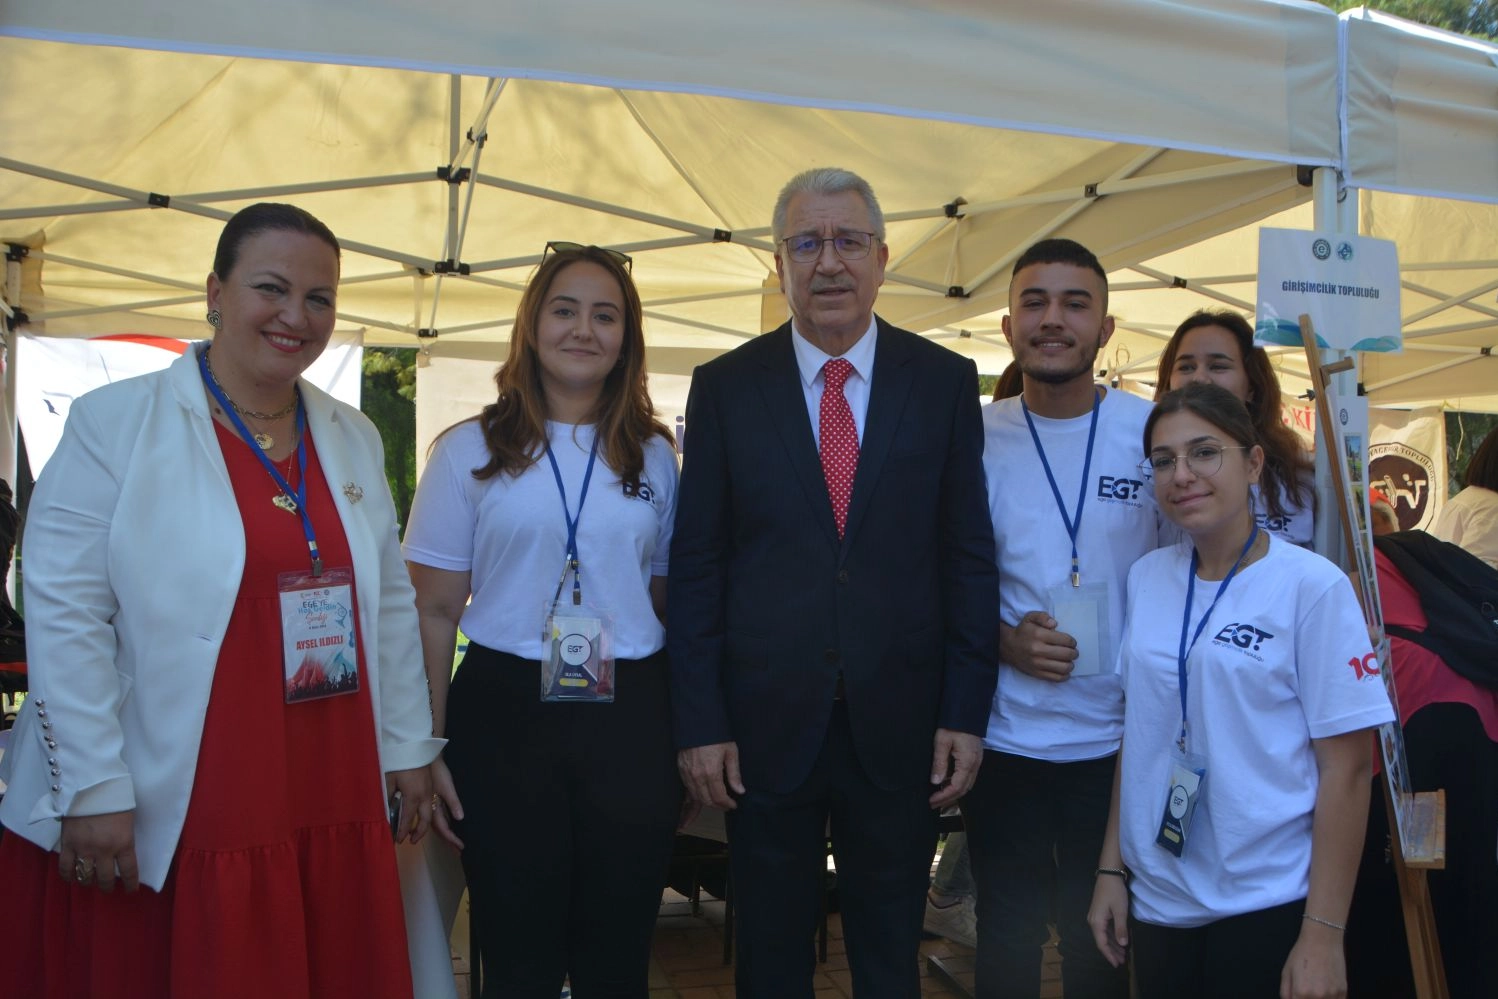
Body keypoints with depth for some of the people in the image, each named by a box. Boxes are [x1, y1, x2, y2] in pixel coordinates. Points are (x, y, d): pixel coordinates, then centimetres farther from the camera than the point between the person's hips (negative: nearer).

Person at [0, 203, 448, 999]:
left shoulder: (354, 440, 11)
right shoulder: (114, 424, -6)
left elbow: (390, 602, 14)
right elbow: (64, 619, -10)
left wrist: (408, 747, 12)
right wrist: (94, 790, -13)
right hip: (165, 820, -4)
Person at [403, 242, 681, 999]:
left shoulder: (654, 455, 8)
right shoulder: (470, 450, 2)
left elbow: (669, 600, 11)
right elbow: (435, 609, 1)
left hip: (630, 716, 2)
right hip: (504, 712, -2)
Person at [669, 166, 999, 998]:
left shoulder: (945, 381, 1)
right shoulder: (724, 387, 0)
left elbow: (969, 555, 2)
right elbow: (696, 564, -1)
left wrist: (966, 712, -2)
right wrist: (698, 721, -5)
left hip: (900, 720, 1)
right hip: (764, 719, 0)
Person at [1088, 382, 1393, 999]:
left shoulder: (1312, 585, -11)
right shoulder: (1146, 577, 3)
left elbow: (1345, 768, -11)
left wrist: (1324, 935, -12)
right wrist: (1111, 867, 8)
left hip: (1268, 905, -4)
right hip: (1157, 901, 5)